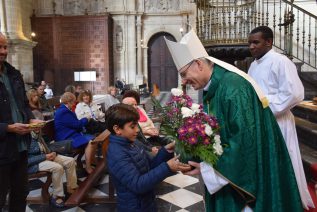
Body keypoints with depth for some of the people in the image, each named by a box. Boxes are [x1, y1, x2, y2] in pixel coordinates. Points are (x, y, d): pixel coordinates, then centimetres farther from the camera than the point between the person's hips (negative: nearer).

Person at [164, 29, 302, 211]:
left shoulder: (233, 87, -25)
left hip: (248, 172, -8)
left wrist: (207, 167, -21)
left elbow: (245, 139, -27)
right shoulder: (211, 88, 3)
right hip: (229, 169, 8)